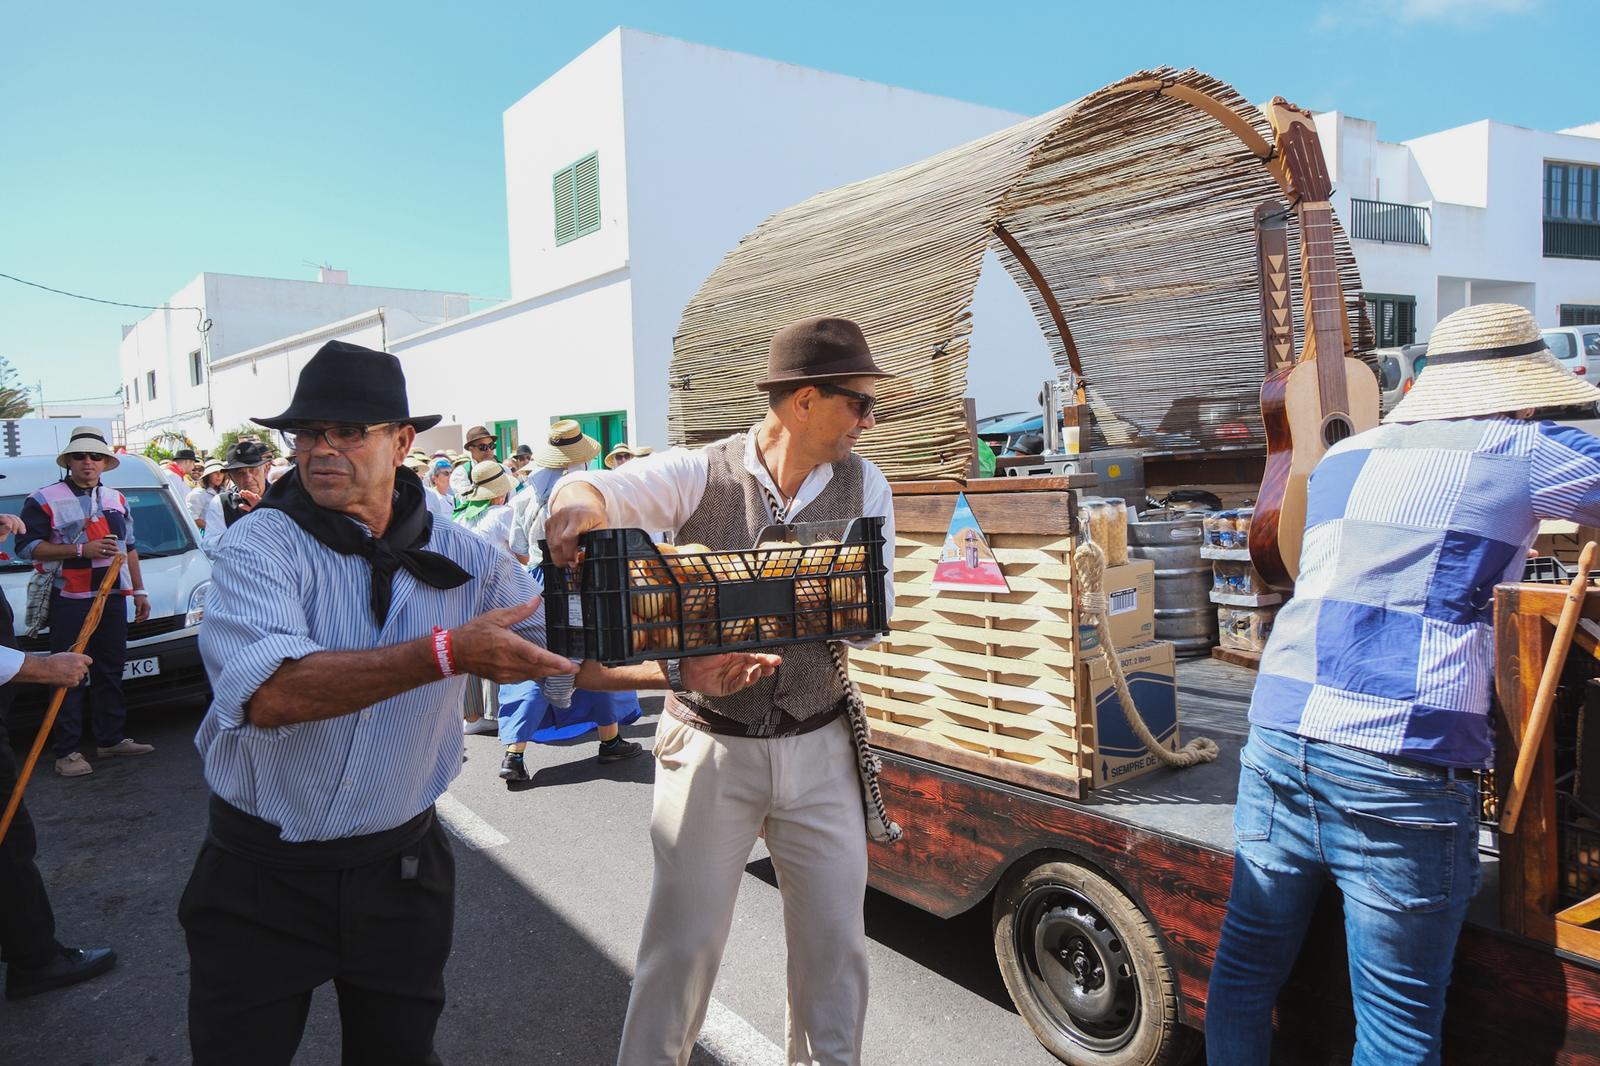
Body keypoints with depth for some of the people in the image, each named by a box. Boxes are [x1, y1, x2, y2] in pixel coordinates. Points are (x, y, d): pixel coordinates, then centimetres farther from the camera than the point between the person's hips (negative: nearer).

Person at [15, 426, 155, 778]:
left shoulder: (116, 499, 16)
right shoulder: (44, 500, -4)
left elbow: (130, 548, 21)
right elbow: (27, 547, -10)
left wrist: (139, 591, 17)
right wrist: (81, 550, -19)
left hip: (113, 597, 6)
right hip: (69, 601, -6)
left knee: (110, 670, 12)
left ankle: (111, 738, 21)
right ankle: (67, 752, 0)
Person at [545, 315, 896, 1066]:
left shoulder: (864, 486, -2)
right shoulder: (700, 473, -9)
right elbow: (599, 490, -23)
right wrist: (577, 507, -47)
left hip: (819, 749, 3)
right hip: (710, 745, -2)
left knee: (835, 935, 13)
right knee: (685, 935, 7)